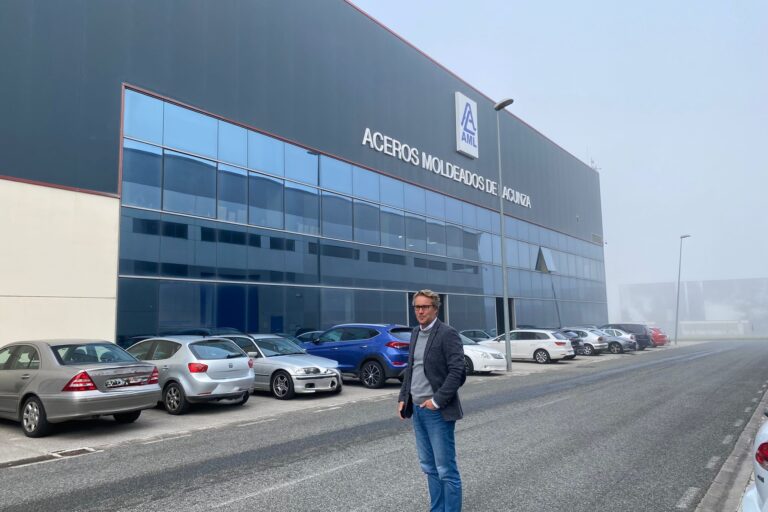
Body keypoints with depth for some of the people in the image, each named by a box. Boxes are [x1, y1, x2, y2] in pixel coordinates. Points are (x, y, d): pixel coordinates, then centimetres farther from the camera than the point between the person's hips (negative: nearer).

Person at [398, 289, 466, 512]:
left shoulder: (447, 333, -11)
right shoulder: (415, 333, 11)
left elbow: (458, 372, -17)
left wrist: (437, 400, -18)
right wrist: (403, 398, 11)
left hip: (438, 412, -7)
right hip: (418, 410, 7)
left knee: (446, 470, 0)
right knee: (429, 467, 15)